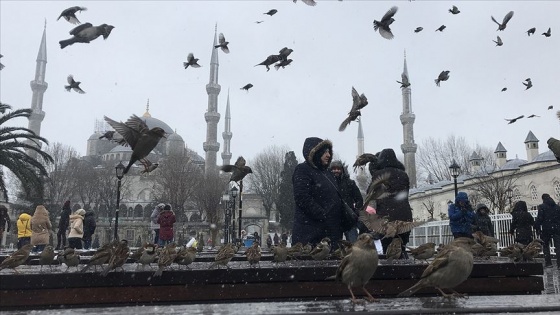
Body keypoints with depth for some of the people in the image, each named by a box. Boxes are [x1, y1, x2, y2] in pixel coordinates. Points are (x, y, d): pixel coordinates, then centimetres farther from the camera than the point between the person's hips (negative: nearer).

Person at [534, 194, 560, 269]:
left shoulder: (541, 207, -6)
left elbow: (539, 218, -11)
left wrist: (537, 228, -4)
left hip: (546, 229, -3)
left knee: (546, 246, 10)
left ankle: (548, 263, 8)